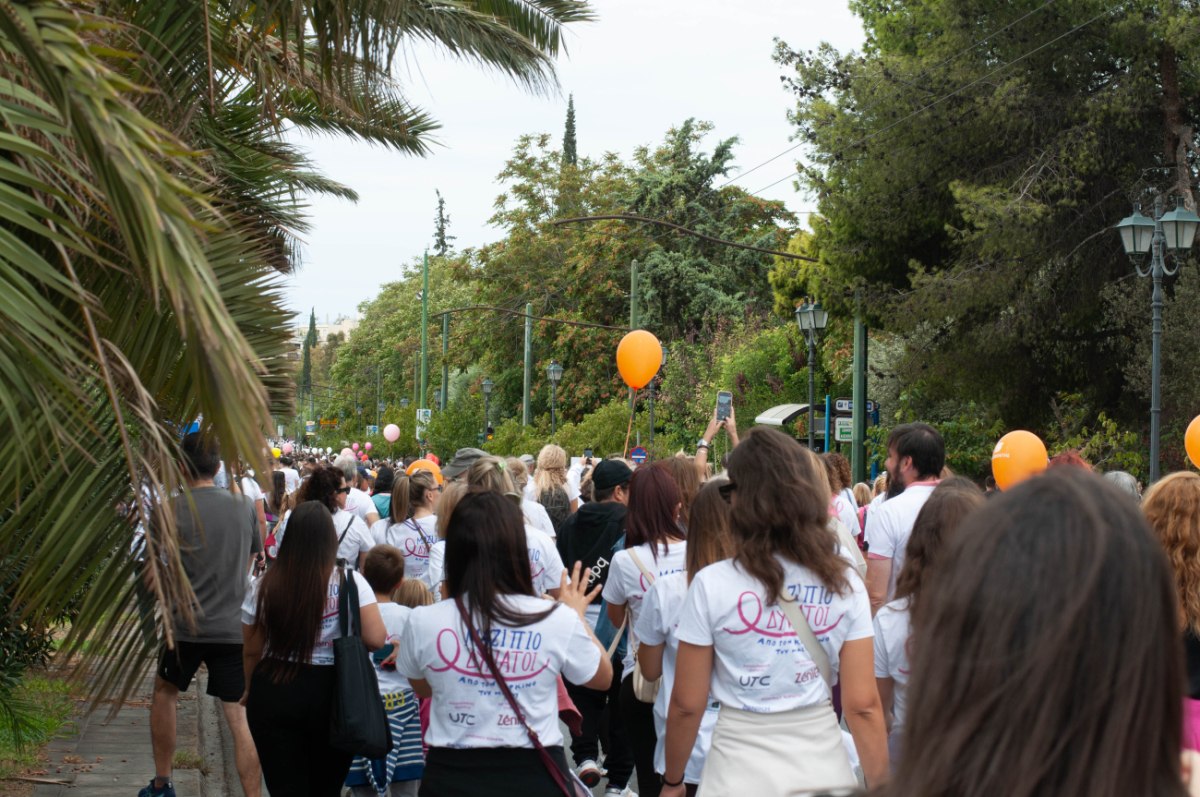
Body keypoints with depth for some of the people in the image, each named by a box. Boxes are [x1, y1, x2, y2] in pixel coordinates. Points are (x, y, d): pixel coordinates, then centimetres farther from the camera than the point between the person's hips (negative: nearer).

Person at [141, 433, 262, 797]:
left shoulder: (171, 510, -8)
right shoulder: (244, 506, 1)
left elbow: (152, 574, -1)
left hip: (186, 624, -1)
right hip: (234, 626, 2)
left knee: (165, 692, 22)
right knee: (238, 716, 2)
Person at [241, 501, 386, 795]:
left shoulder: (264, 587, -3)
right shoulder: (350, 582, -9)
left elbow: (252, 651, 5)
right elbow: (376, 640, -14)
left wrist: (251, 691, 23)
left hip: (273, 693, 0)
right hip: (333, 694, 0)